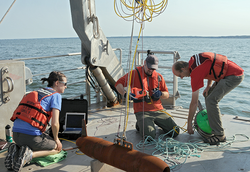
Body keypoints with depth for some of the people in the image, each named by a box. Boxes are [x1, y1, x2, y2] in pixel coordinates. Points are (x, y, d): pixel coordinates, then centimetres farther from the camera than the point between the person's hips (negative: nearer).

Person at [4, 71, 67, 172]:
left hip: (16, 134, 7)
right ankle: (30, 154, -7)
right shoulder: (56, 95, 0)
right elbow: (55, 123, -9)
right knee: (57, 148, 18)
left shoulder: (37, 92, 22)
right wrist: (56, 139, 10)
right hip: (31, 135, -7)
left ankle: (16, 150, 7)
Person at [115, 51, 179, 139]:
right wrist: (125, 94, -23)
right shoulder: (135, 73, -1)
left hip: (158, 110, 5)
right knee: (150, 135, -25)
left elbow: (167, 94, 16)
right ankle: (140, 124, 9)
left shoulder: (159, 76, 13)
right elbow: (118, 84, -4)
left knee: (175, 132, -6)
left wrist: (160, 93, -9)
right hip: (142, 111, -4)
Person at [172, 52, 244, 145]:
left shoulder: (195, 72, -20)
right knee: (209, 97, 13)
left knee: (211, 100, -17)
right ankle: (215, 128, 19)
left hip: (234, 75, -10)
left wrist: (189, 123, -4)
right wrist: (209, 86, 10)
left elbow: (194, 102, -14)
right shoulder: (193, 60, 6)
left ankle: (219, 135, -10)